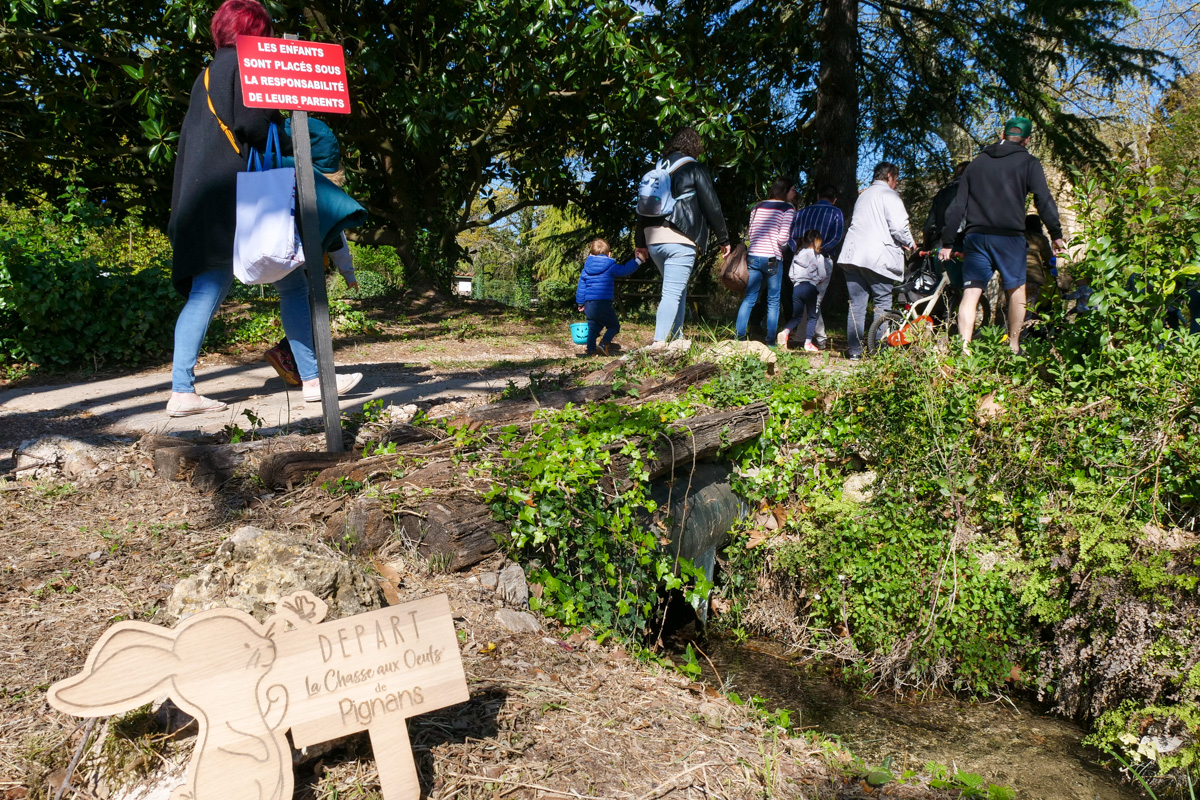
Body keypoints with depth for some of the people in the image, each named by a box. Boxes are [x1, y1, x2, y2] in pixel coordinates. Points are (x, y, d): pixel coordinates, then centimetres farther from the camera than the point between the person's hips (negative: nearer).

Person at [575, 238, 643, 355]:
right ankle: (603, 343, -12)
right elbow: (625, 270, -1)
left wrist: (580, 303, 26)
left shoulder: (586, 270, 11)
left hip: (589, 306, 5)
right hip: (604, 305, -5)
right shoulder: (611, 267, -4)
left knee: (593, 328, 13)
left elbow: (581, 288, 15)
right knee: (614, 325, 8)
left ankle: (591, 351, 6)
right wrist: (637, 261, 13)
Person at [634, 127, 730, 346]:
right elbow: (711, 206, -2)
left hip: (653, 240, 6)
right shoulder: (694, 168, 0)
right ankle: (659, 342, -19)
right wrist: (724, 239, 5)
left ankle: (676, 339, 18)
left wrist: (641, 243, 23)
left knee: (678, 289, 19)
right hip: (680, 240, -6)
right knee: (673, 292, -9)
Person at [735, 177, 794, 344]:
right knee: (773, 301, 5)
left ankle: (739, 337, -1)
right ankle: (770, 341, 4)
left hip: (753, 256, 4)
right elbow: (783, 237, -11)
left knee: (749, 298, 6)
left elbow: (749, 234, 13)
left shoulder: (757, 207, 13)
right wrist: (783, 248, 8)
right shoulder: (787, 208, -3)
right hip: (772, 259, -4)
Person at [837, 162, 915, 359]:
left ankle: (854, 350, 3)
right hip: (877, 257, -7)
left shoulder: (863, 195, 23)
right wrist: (908, 243, 8)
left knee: (856, 304, 5)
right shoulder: (889, 195, -3)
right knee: (883, 302, 3)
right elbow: (899, 226, -13)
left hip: (852, 254, 7)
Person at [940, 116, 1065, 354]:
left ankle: (964, 348, -10)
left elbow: (958, 205, 12)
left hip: (975, 236, 3)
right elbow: (1044, 200, -3)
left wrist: (947, 242, 13)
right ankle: (1014, 348, 14)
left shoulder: (977, 162, 16)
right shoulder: (1028, 163, 5)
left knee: (971, 292, -1)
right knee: (1017, 290, 12)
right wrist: (1056, 234, 3)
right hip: (1009, 236, -3)